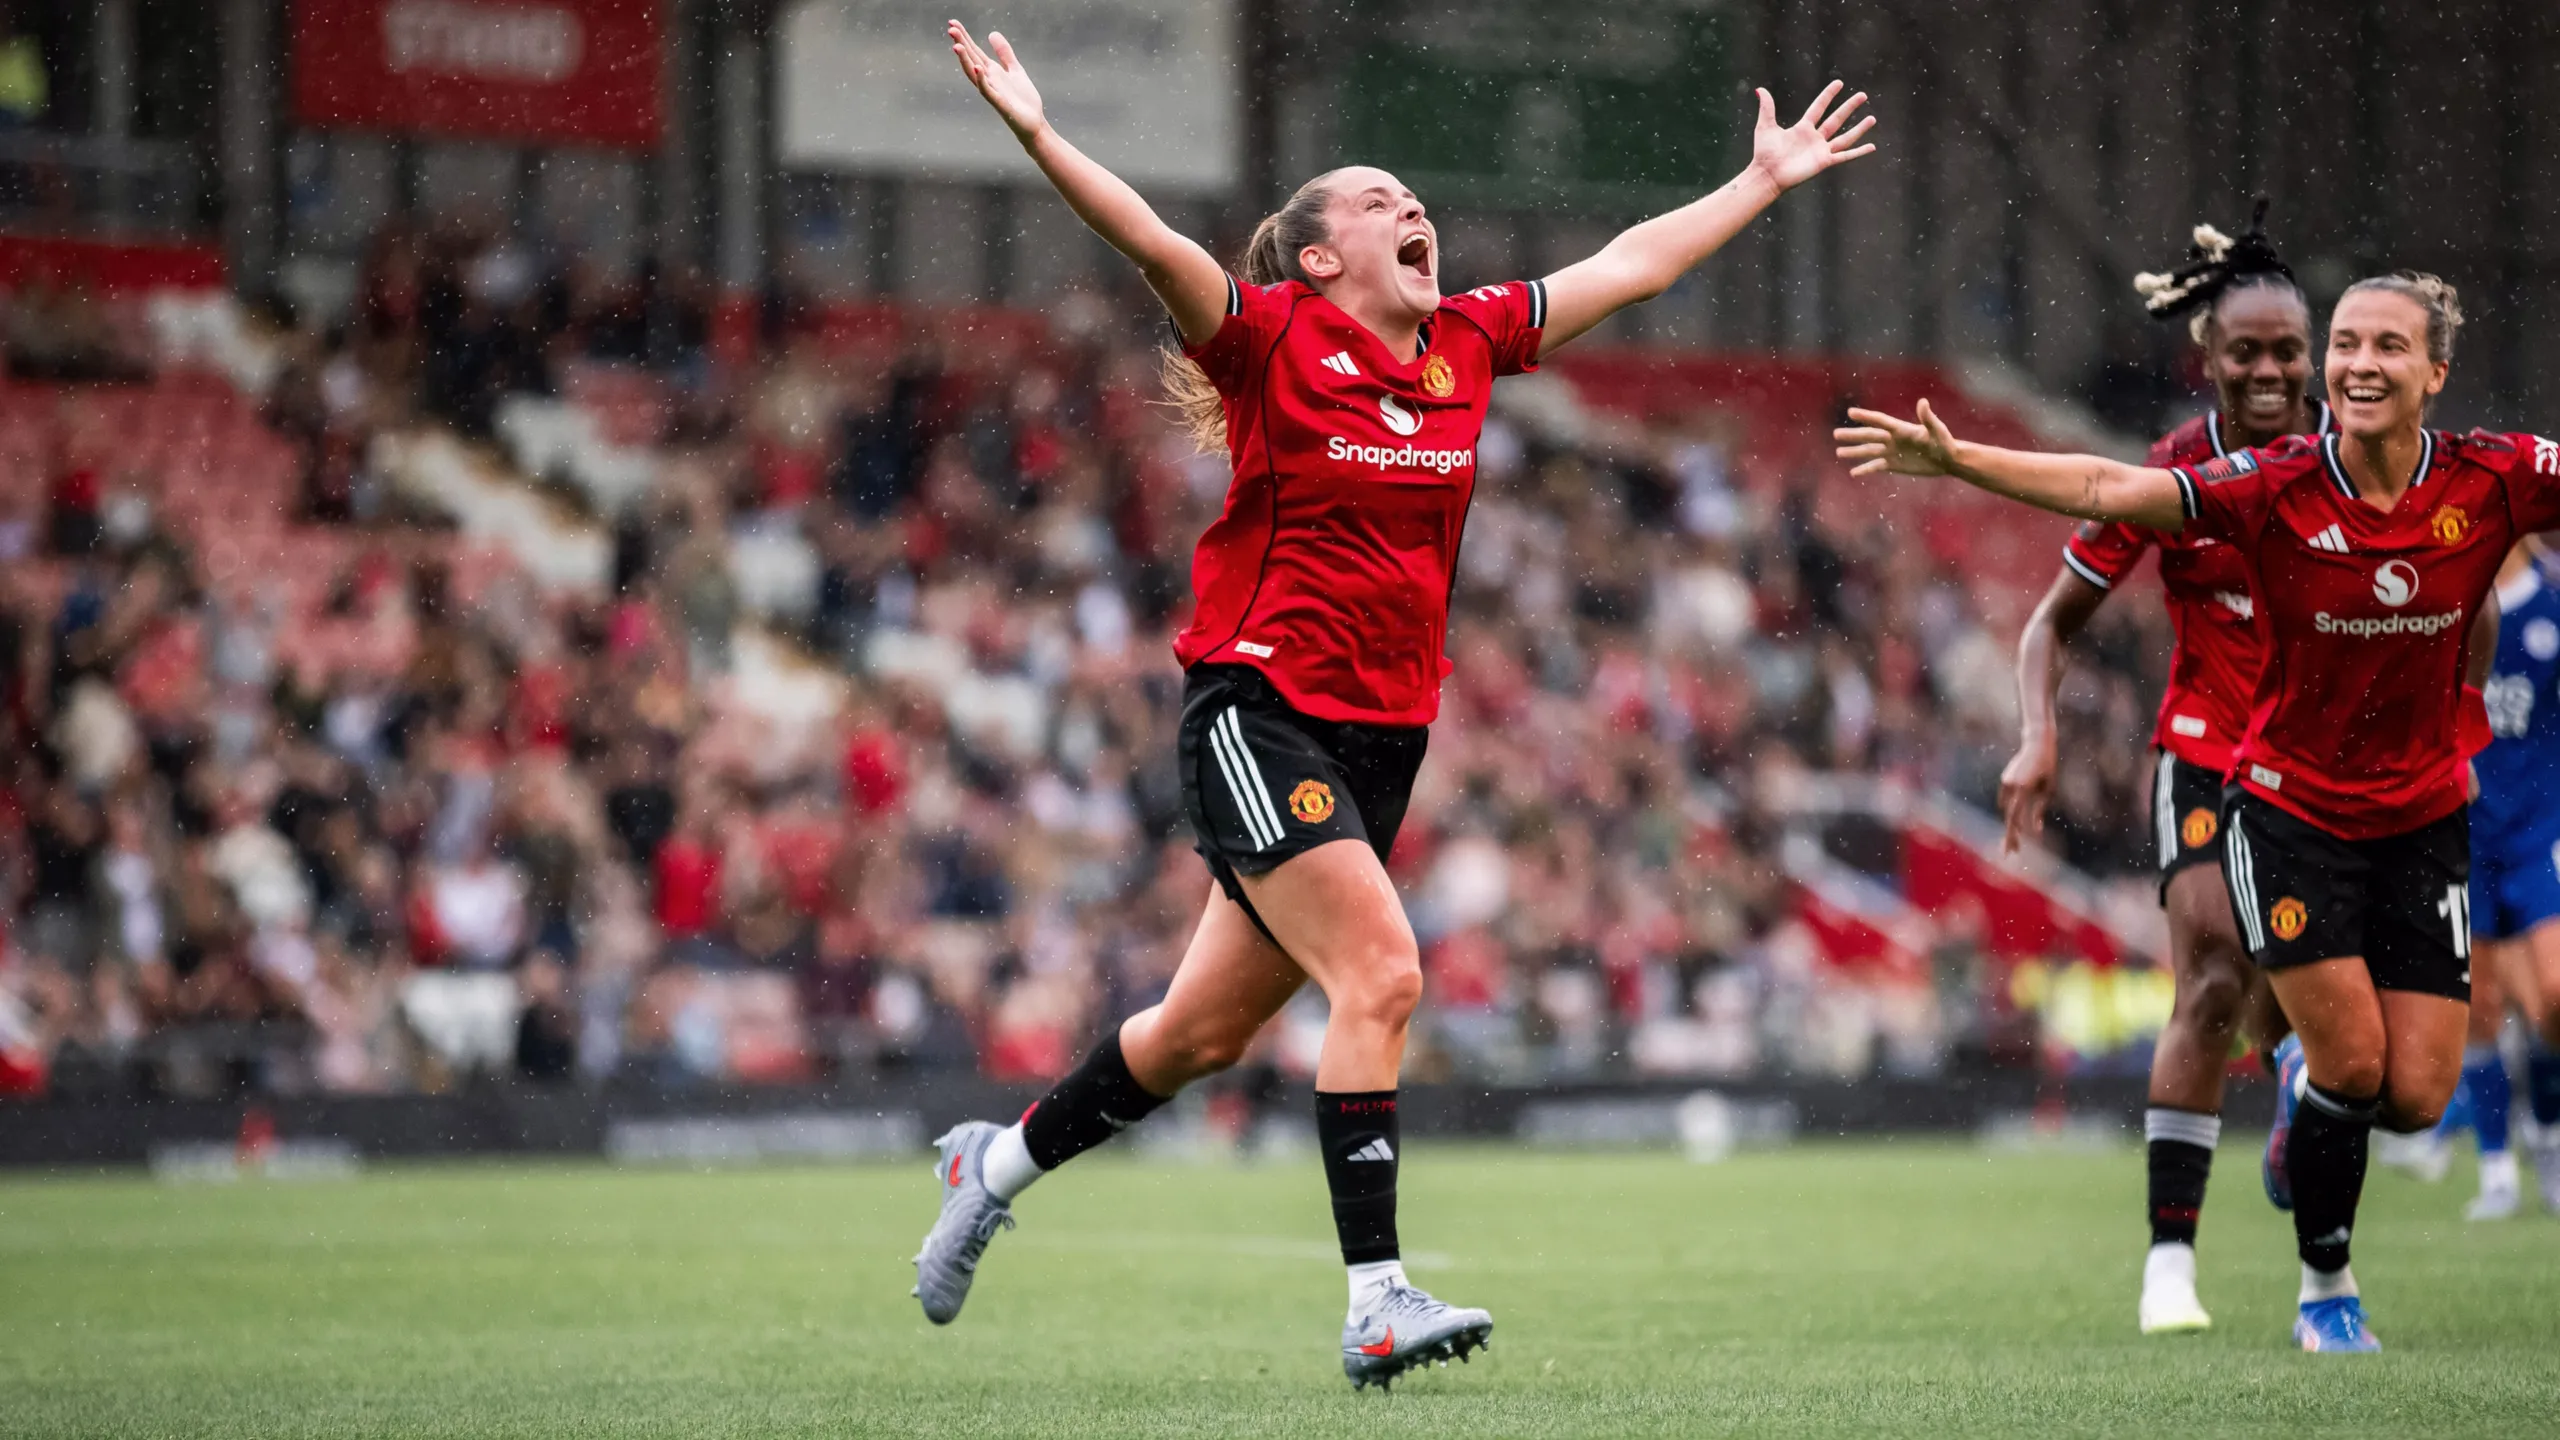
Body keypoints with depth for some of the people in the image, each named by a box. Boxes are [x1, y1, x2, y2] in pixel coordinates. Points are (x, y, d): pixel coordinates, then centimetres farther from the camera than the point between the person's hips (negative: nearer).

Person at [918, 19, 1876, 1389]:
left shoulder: (1464, 343, 10)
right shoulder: (1273, 339, -7)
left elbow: (1627, 264, 20)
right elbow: (1158, 247, -22)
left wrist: (1764, 180, 25)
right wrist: (1038, 135, -37)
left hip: (1382, 736, 7)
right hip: (1260, 711, -6)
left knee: (1204, 1030, 11)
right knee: (1380, 973, -20)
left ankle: (995, 1163, 32)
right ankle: (1376, 1302, -19)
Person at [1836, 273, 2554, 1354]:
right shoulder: (2275, 489, -16)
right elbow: (2108, 490, -22)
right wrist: (1955, 460, -31)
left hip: (2423, 818, 2)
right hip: (2289, 808, -2)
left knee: (2414, 1094, -2)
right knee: (2352, 1061, -12)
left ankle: (2306, 1077, 35)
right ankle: (2325, 1293, 11)